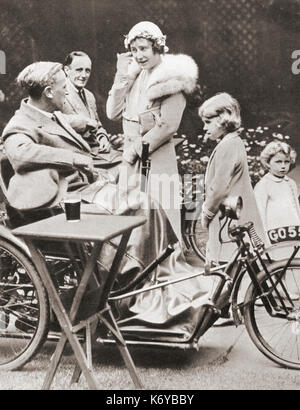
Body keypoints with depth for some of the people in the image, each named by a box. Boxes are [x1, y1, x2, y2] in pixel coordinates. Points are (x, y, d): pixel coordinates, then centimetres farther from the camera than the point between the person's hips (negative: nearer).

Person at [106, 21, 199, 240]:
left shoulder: (171, 76, -7)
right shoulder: (135, 73, 13)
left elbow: (168, 126, -14)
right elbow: (113, 113, 7)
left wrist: (136, 149, -9)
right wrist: (123, 77, 0)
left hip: (158, 159, -7)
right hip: (132, 160, 7)